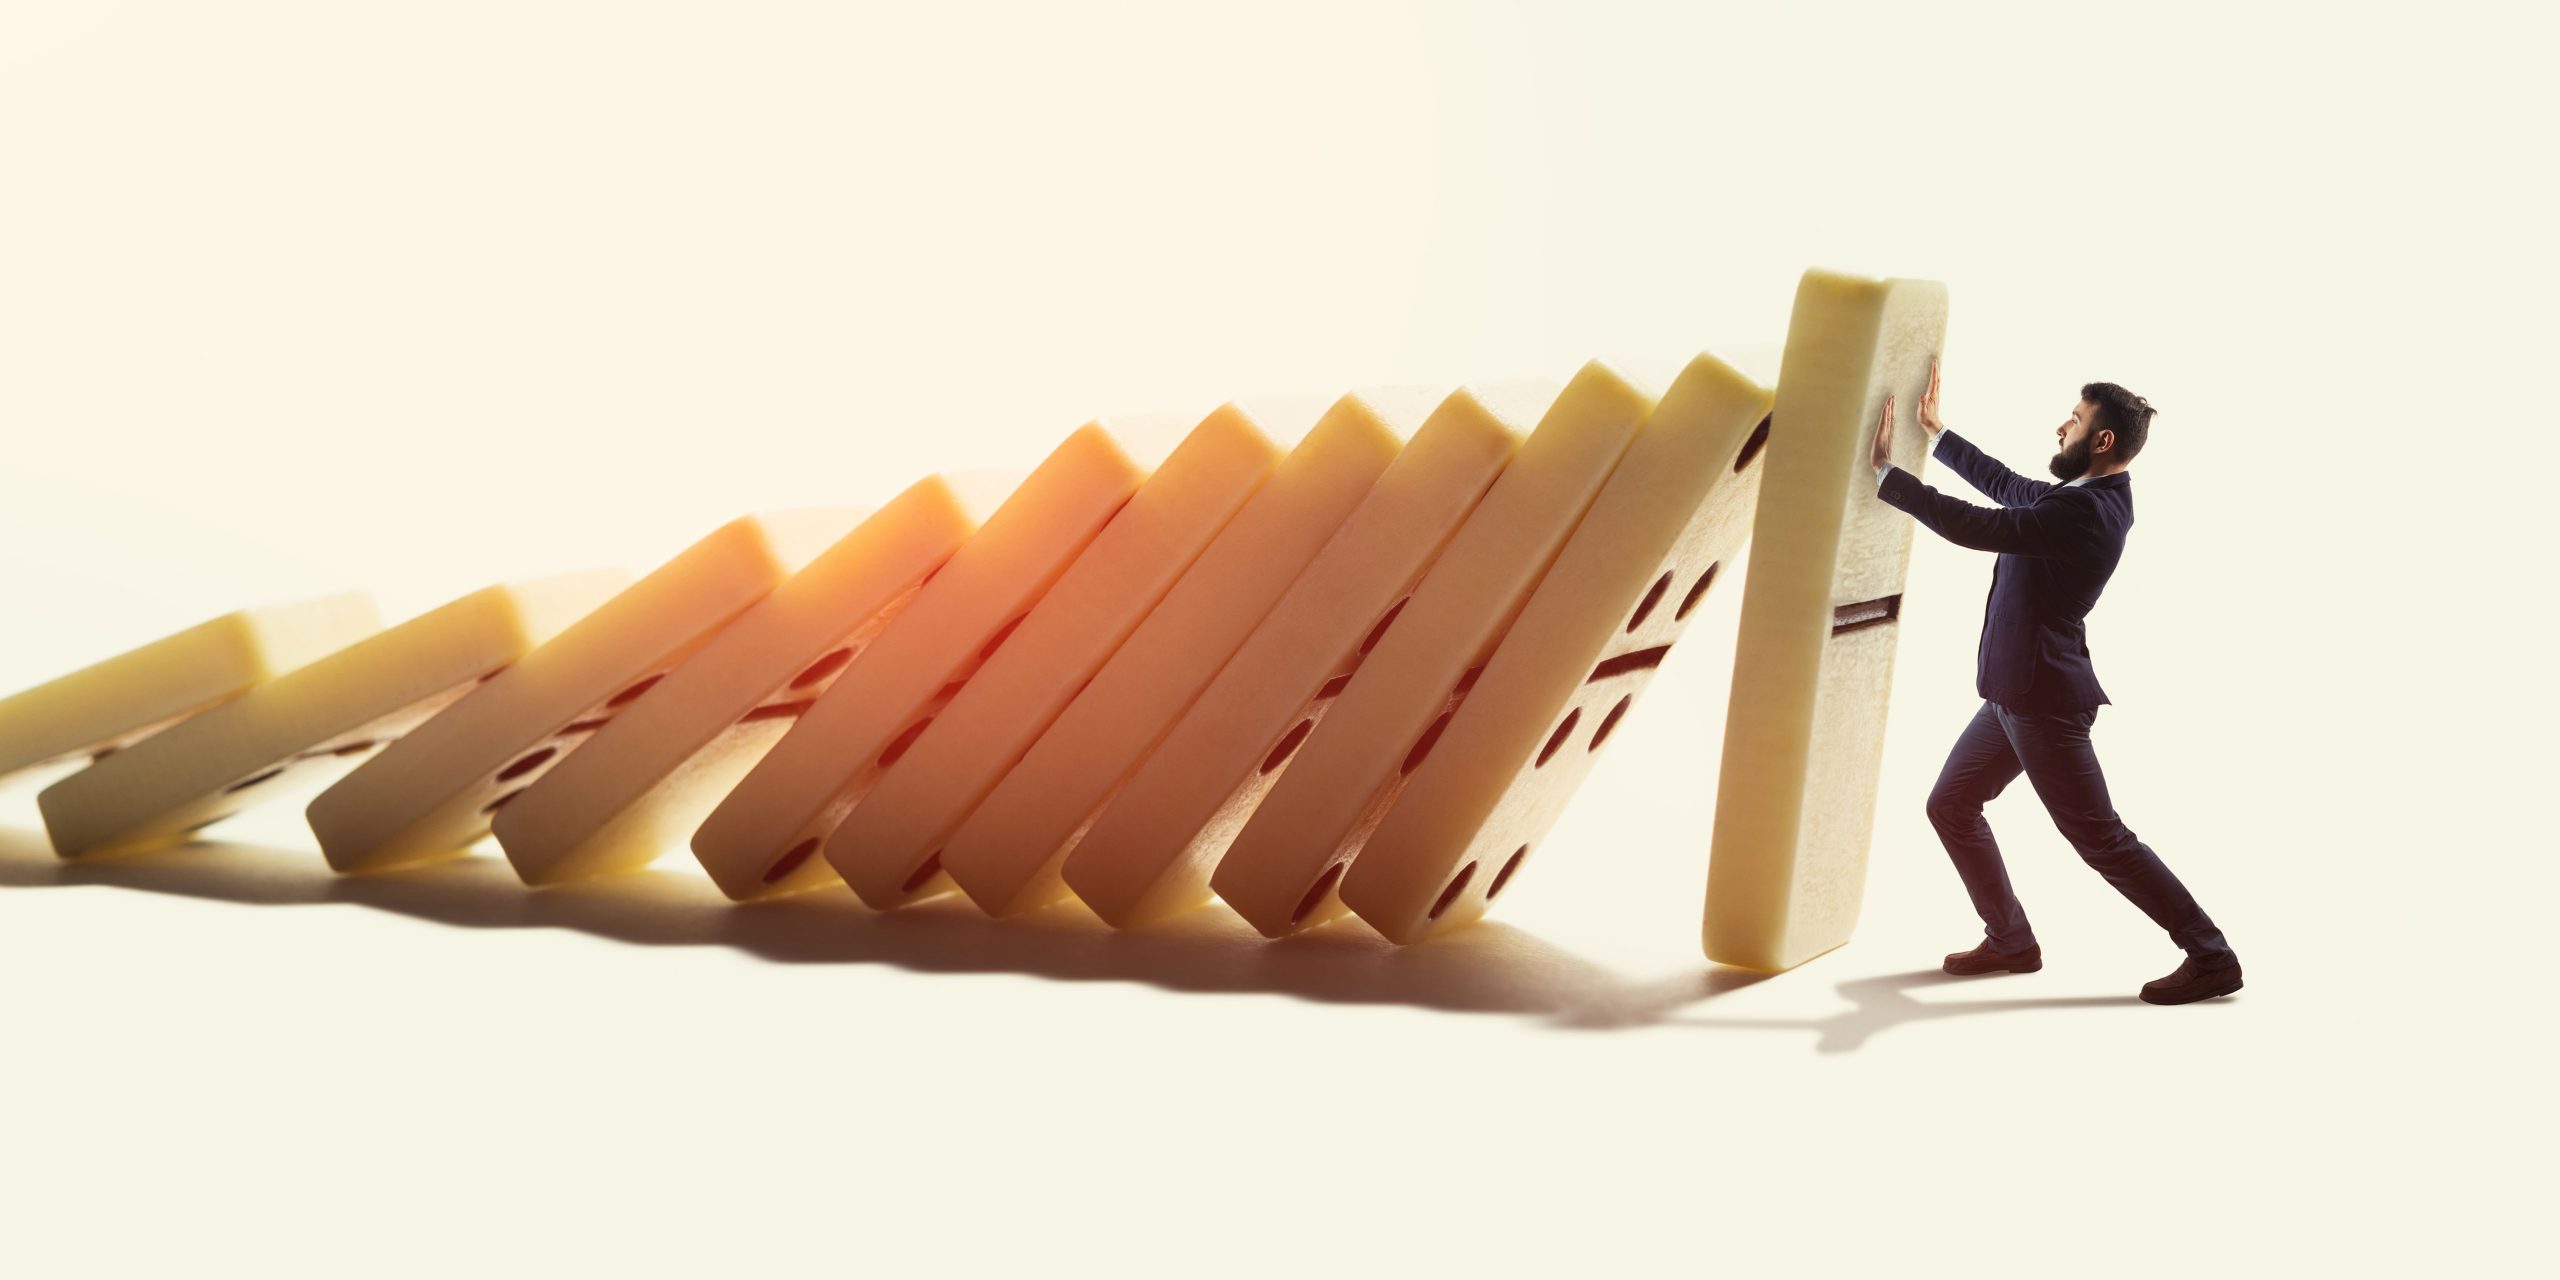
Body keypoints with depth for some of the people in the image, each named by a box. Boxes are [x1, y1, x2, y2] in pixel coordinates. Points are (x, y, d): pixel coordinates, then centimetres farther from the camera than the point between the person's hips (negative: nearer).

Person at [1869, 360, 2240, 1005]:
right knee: (1951, 806, 15)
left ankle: (2211, 958, 4)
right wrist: (1935, 432, 27)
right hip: (2018, 691, 10)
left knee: (2100, 839, -4)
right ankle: (2010, 941, 25)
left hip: (2044, 698, -10)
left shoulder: (2082, 511, -23)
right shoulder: (2092, 497, 8)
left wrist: (1885, 473, -20)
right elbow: (2006, 485, 23)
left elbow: (1975, 526, -27)